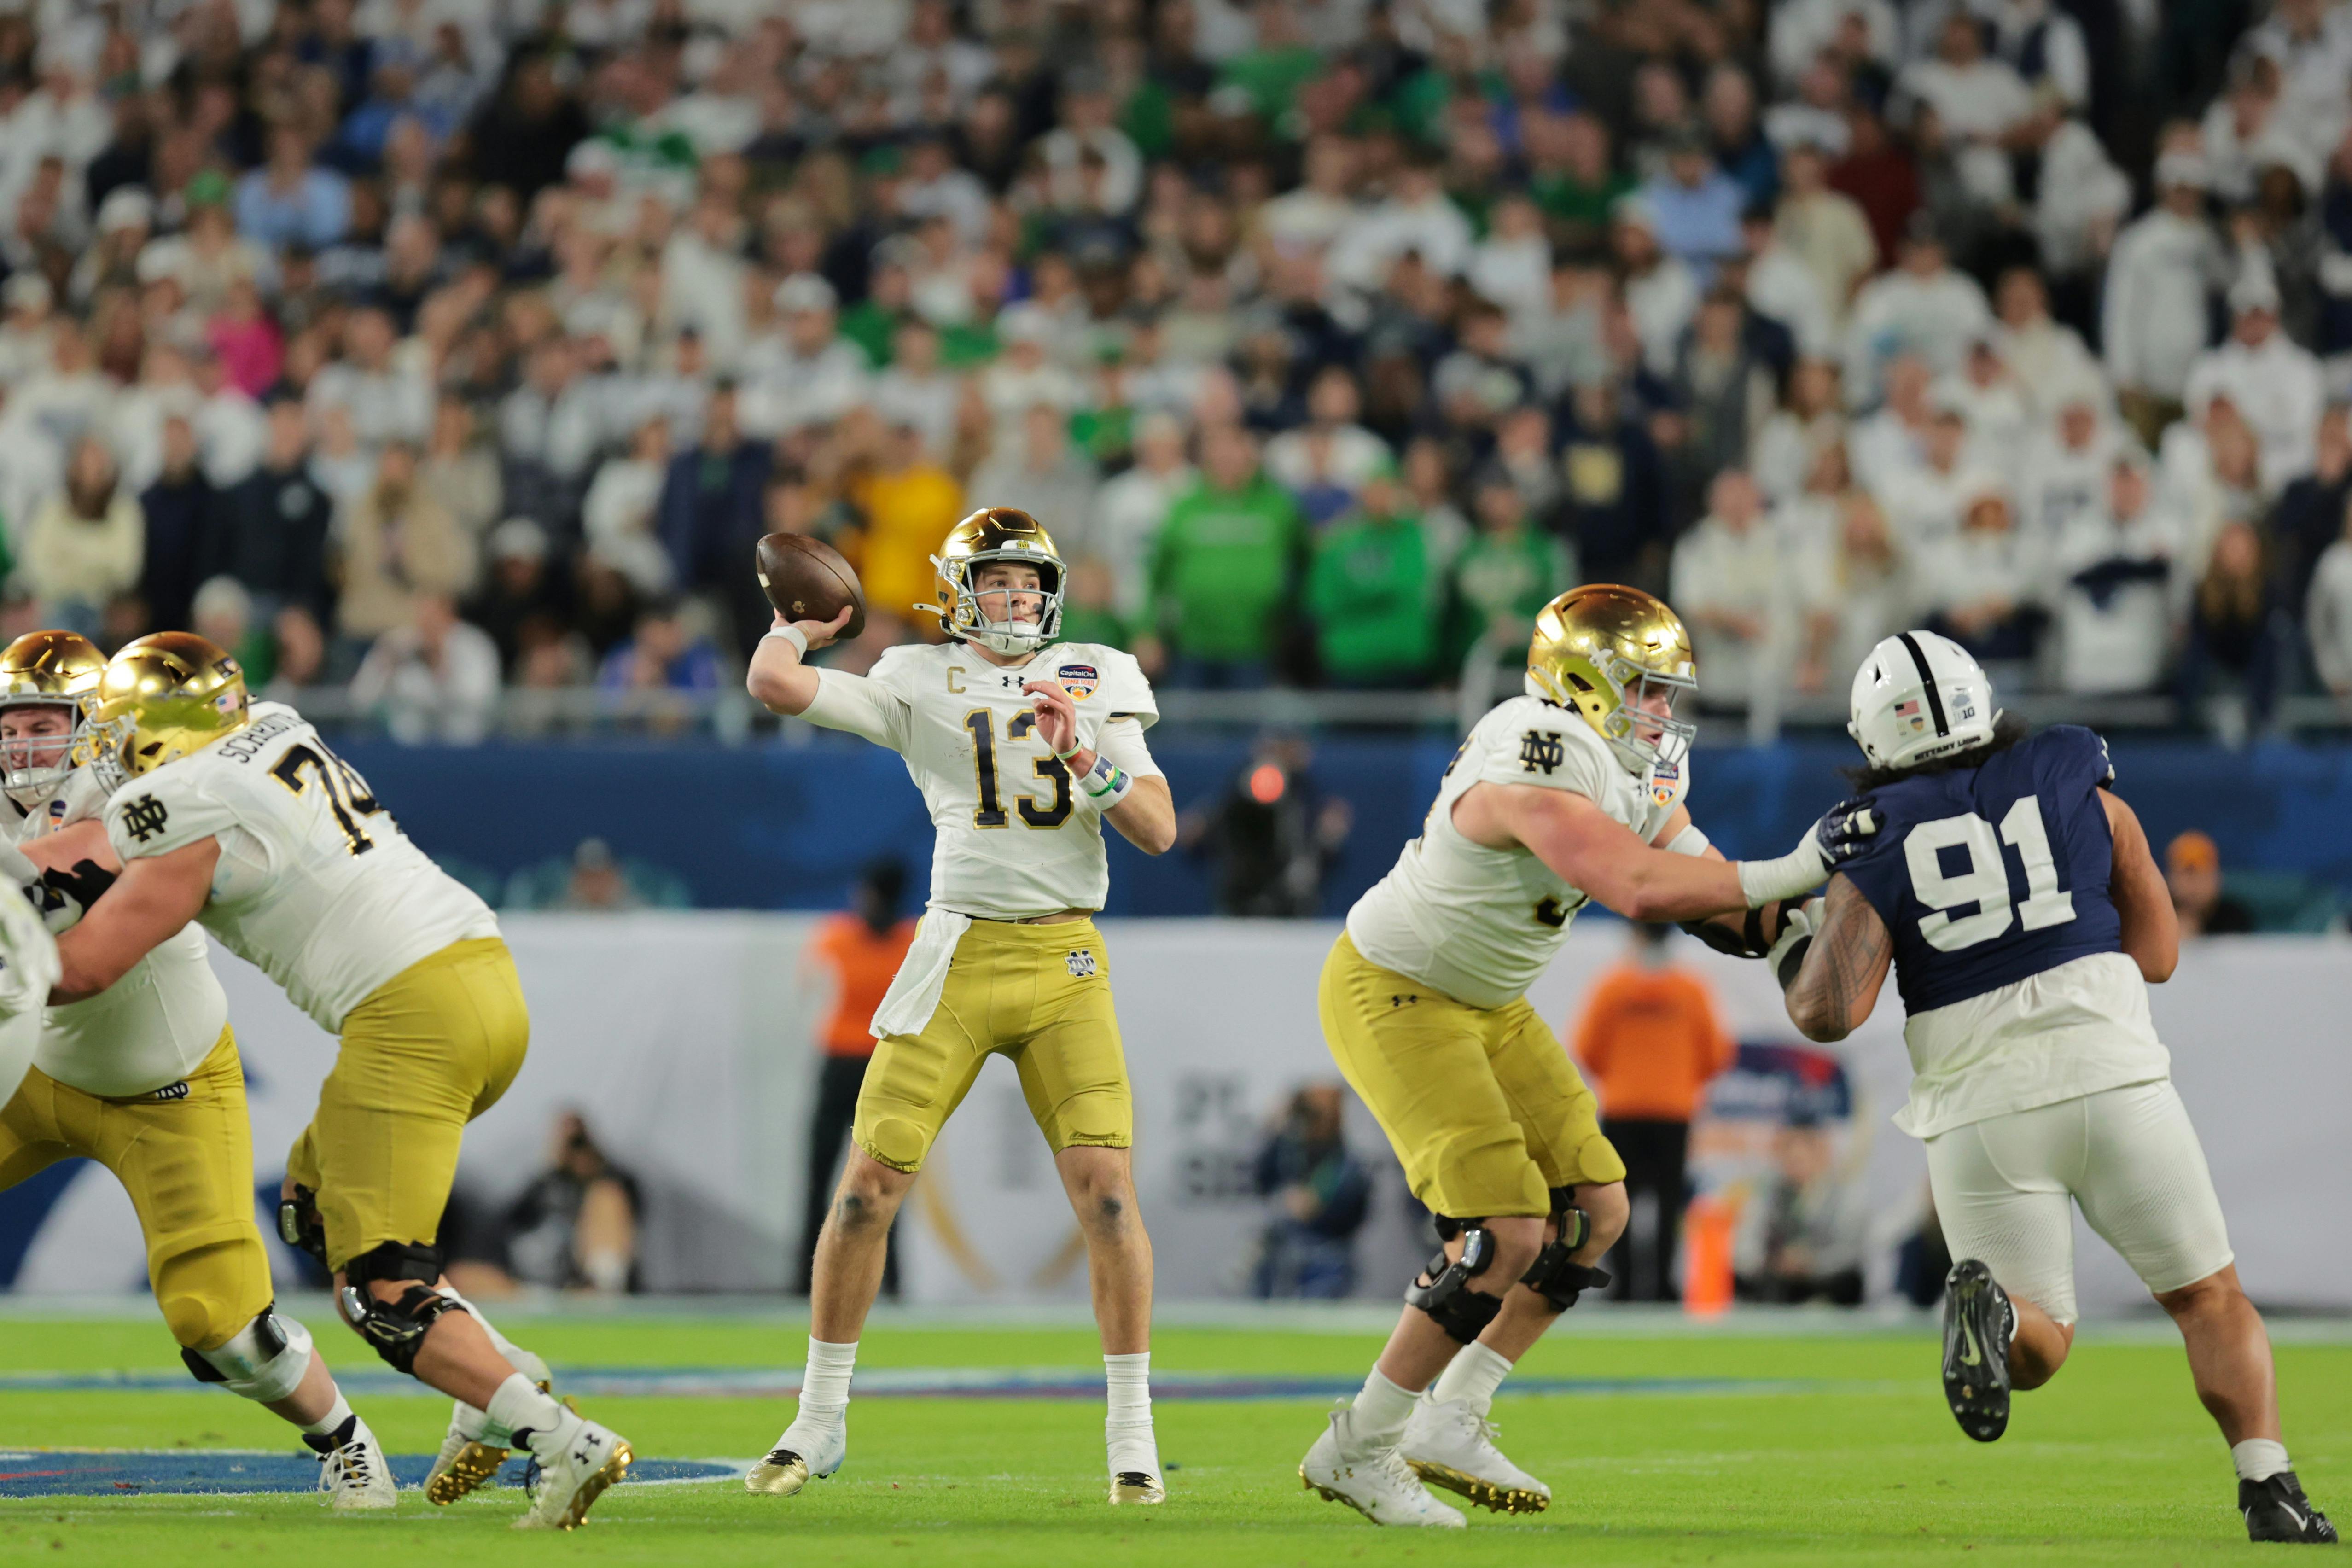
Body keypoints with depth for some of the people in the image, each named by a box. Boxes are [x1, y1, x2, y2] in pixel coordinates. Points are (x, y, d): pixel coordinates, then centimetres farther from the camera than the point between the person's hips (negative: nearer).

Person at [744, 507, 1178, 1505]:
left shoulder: (1096, 683, 11)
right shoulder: (920, 685, 4)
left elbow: (1158, 831, 5)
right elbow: (773, 684, -6)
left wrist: (1087, 760, -10)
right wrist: (799, 626, 13)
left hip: (1067, 963, 1)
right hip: (958, 957, -1)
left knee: (1104, 1184, -11)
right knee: (869, 1181, -2)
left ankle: (1132, 1431, 0)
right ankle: (819, 1422, 13)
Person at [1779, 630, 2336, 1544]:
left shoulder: (1877, 851, 5)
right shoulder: (2084, 792, 10)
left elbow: (1829, 1015, -5)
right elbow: (2157, 953, 15)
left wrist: (1796, 956, 16)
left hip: (1979, 1109, 0)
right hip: (2112, 1078, 0)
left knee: (2040, 1347, 10)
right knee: (2210, 1300, 13)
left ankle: (1987, 1302, -23)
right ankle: (2268, 1485, -5)